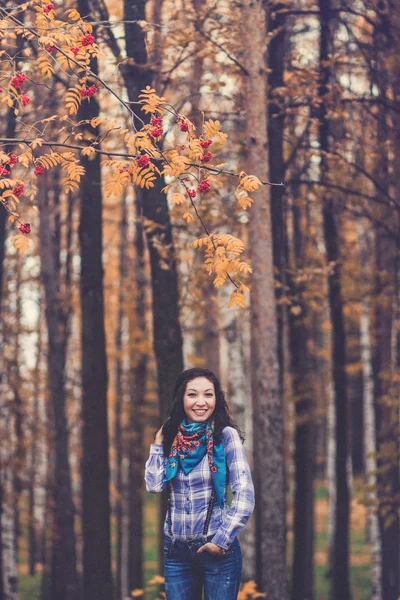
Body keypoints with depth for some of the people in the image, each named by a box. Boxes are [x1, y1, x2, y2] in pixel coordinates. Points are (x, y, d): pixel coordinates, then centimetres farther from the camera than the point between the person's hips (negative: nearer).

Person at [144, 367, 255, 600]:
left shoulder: (226, 436, -6)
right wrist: (158, 444, 1)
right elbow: (154, 485, -4)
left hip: (217, 548, -4)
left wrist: (222, 540, -13)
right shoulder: (172, 438, 6)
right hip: (176, 550, 4)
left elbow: (245, 495, -11)